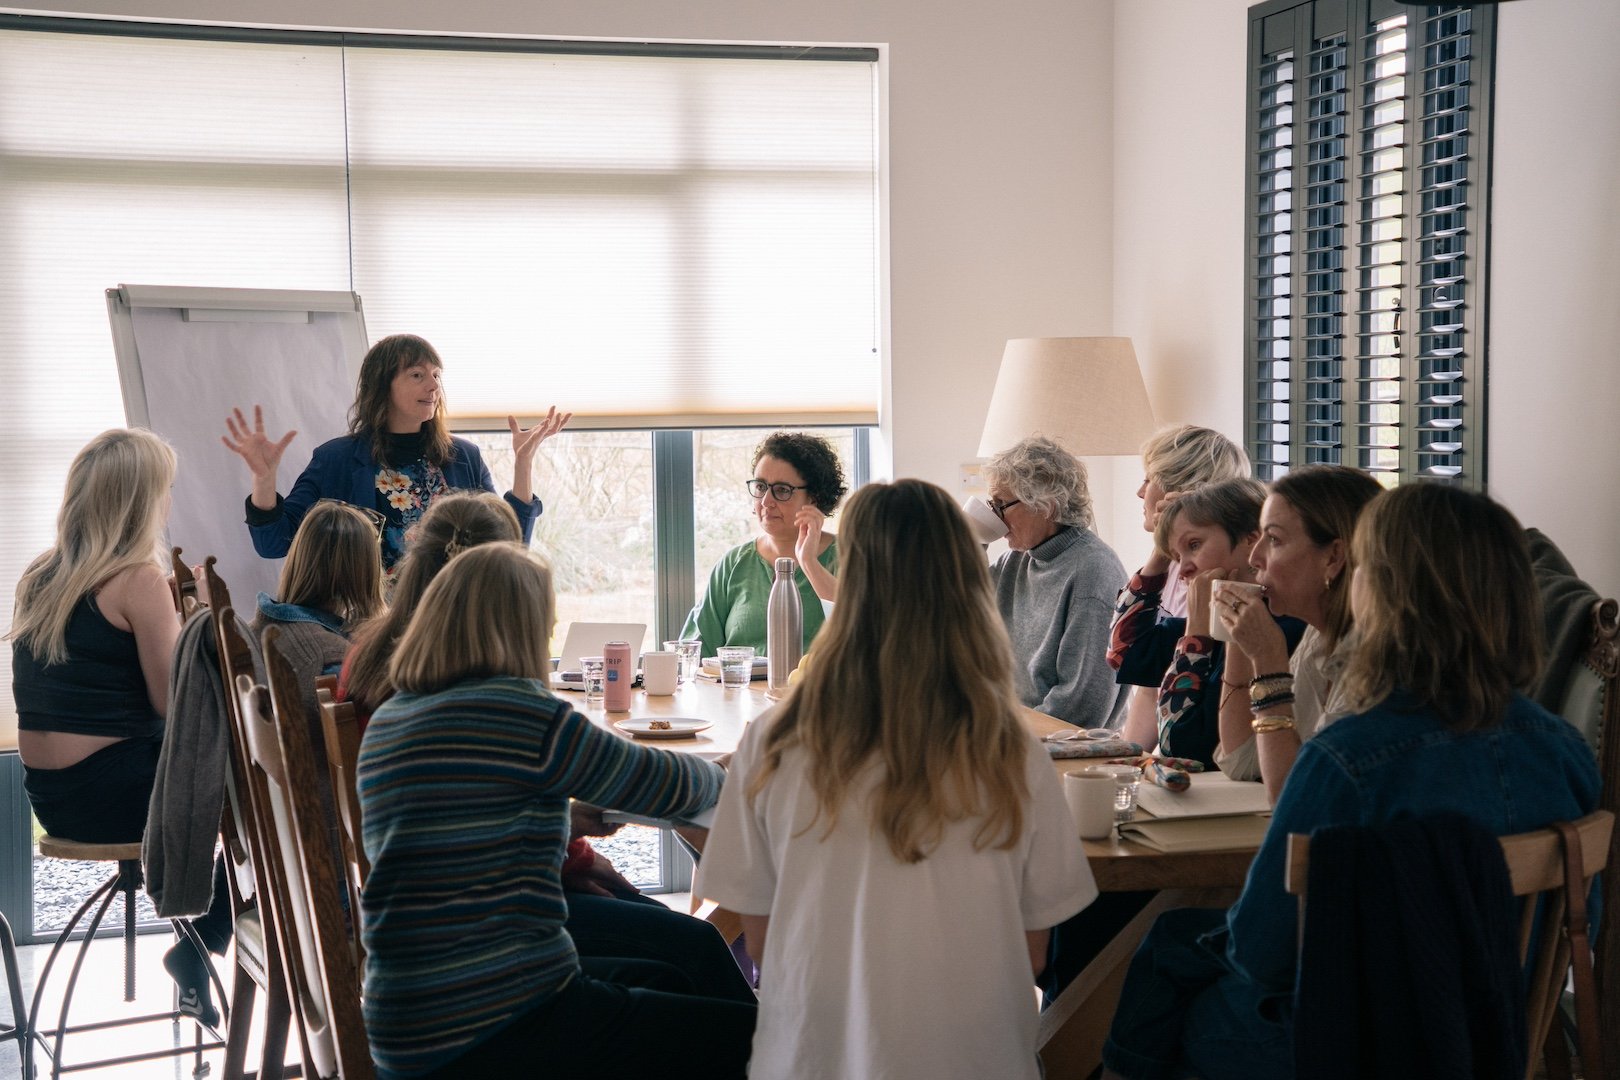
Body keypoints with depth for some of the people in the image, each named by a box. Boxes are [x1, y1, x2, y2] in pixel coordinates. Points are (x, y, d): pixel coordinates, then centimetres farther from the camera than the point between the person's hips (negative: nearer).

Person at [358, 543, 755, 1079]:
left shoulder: (386, 721, 9)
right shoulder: (516, 710, -16)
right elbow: (666, 785, -4)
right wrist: (718, 772, 16)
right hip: (494, 1031, -10)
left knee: (666, 979, 29)